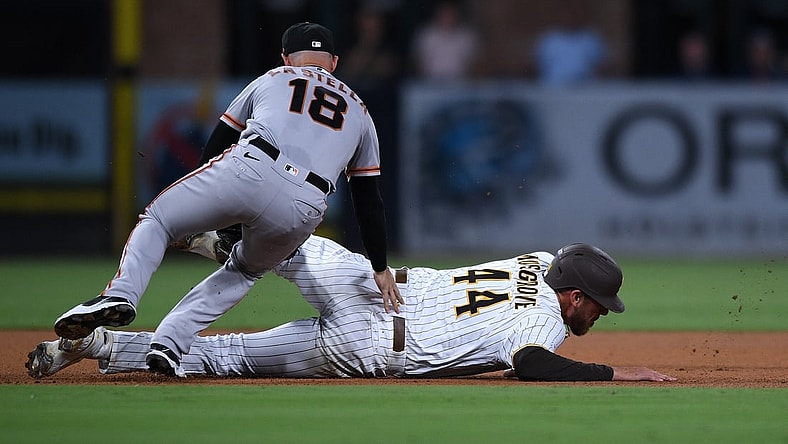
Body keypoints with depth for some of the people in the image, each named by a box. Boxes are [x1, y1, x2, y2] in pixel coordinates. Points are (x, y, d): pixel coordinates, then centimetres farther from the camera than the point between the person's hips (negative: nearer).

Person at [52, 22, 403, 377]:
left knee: (156, 220, 16)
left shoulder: (272, 80, 29)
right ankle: (169, 343, 7)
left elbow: (214, 146, 27)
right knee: (244, 271, 27)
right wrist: (380, 270, 36)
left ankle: (120, 295, -12)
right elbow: (369, 201, 30)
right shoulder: (358, 111, 33)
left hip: (249, 170, -2)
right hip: (303, 211, 2)